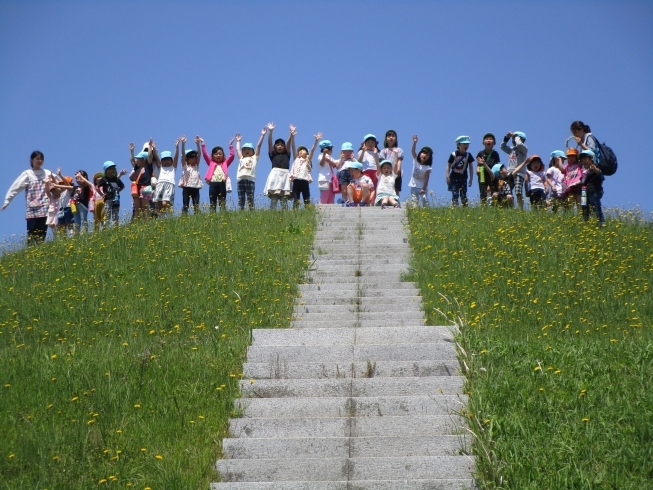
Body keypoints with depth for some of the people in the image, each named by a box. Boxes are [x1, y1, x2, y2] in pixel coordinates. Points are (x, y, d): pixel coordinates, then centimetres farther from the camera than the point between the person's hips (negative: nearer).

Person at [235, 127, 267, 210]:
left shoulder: (254, 158, 16)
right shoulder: (241, 158, 26)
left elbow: (258, 146, 14)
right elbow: (237, 149, 37)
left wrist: (262, 135, 12)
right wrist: (238, 141, 47)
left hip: (250, 179, -3)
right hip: (240, 180, 3)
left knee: (250, 199, -4)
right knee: (241, 199, 2)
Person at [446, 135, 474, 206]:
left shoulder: (468, 155, 2)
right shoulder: (453, 155, -6)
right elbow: (448, 166, 0)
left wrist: (471, 178, 7)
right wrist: (447, 176, -6)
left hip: (463, 177, 2)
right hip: (454, 177, -2)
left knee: (463, 195, 4)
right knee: (455, 194, -5)